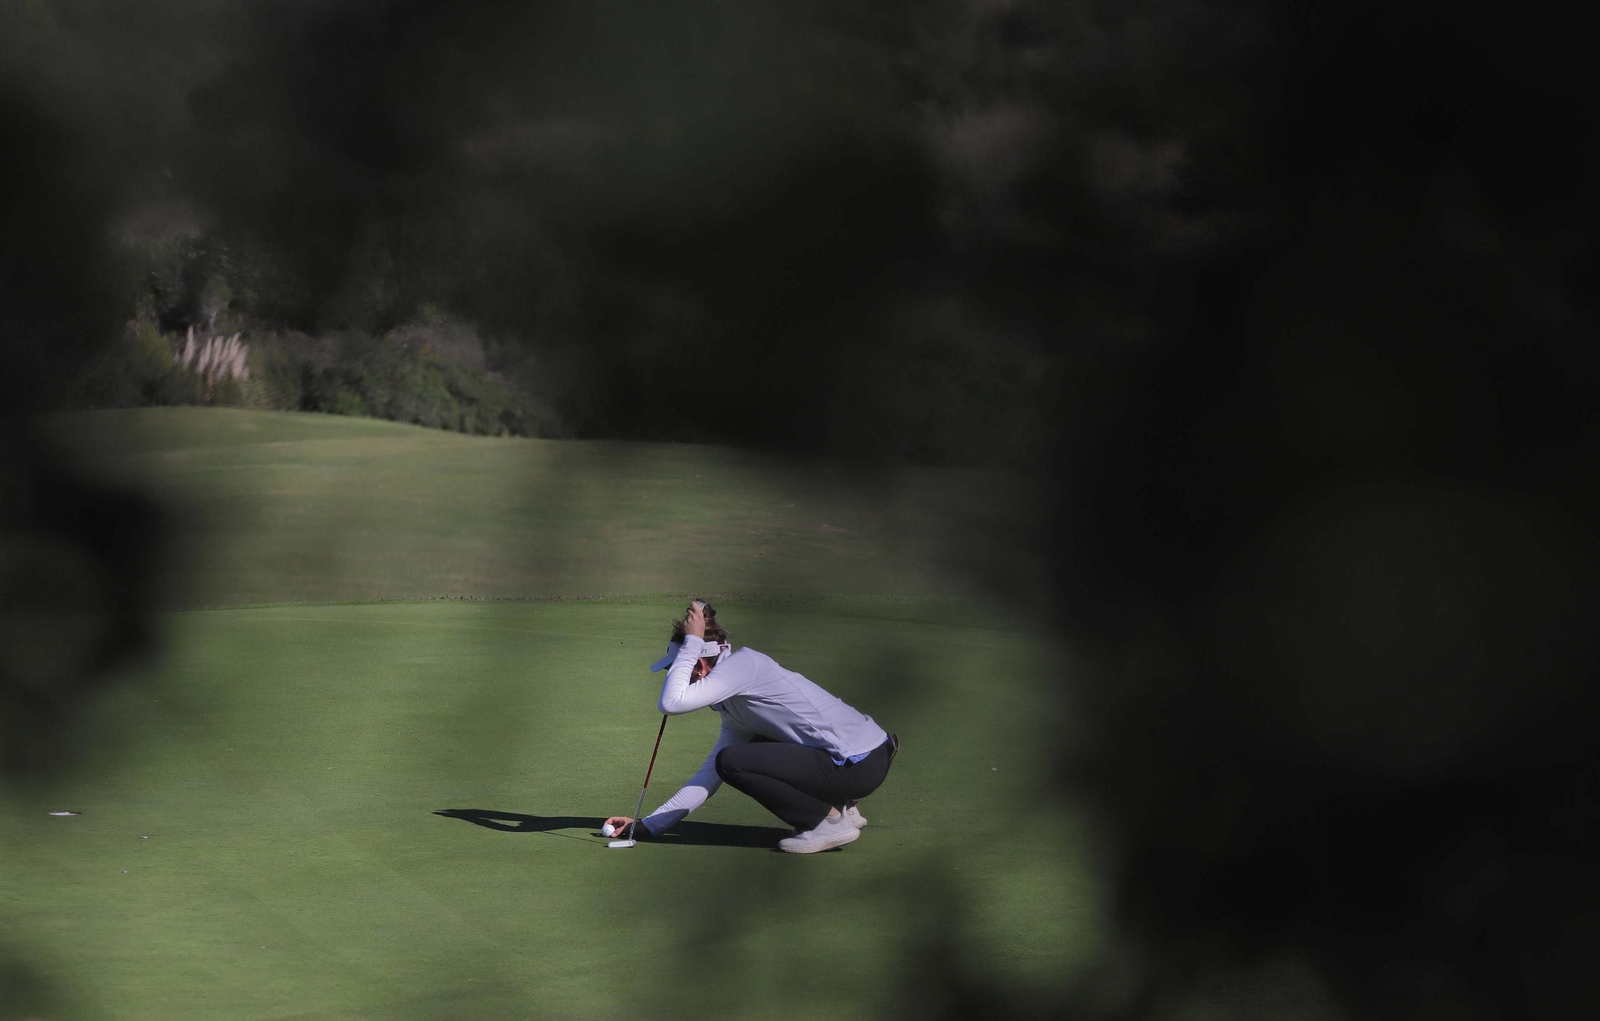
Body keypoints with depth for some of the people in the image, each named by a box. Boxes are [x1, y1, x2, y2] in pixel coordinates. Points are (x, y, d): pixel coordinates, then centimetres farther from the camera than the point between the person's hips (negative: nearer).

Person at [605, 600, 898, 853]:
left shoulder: (742, 664, -11)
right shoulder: (734, 709, 18)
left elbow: (672, 703, -21)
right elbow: (709, 776, 21)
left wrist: (692, 640, -7)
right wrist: (647, 825, 21)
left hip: (861, 766, -10)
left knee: (731, 761, -12)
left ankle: (830, 820, -6)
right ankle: (840, 805, 17)